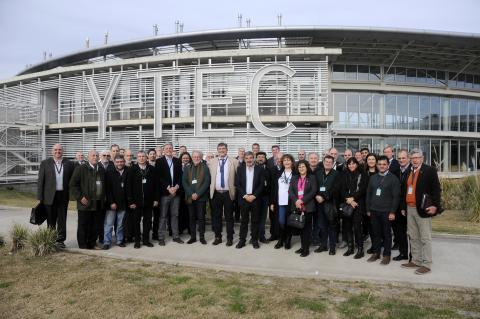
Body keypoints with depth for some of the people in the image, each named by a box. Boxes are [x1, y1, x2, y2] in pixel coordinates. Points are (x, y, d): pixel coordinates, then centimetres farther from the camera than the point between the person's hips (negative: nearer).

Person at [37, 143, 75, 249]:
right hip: (50, 196, -1)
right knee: (51, 220, 8)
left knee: (62, 219, 4)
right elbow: (40, 181, 0)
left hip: (63, 195, 1)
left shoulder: (69, 164, 5)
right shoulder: (45, 163, 2)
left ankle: (60, 240, 12)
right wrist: (40, 197, -4)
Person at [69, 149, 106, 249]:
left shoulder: (102, 169, 12)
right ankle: (83, 246, 14)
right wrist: (80, 197, -12)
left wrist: (103, 198, 12)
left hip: (98, 204, 5)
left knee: (95, 226, 10)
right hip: (85, 203, -5)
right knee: (83, 226, 4)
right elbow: (73, 184, -6)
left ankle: (92, 244, 23)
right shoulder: (81, 169, -4)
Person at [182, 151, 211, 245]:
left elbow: (207, 182, -4)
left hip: (201, 197, -2)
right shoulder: (187, 168, 11)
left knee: (201, 217, 1)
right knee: (191, 217, 5)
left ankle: (202, 237, 9)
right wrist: (191, 194, -9)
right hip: (190, 197, 2)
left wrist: (198, 194, -12)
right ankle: (192, 236, 13)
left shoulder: (205, 168, 3)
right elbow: (184, 182, 4)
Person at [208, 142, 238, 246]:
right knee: (216, 217, 10)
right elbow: (209, 175, 12)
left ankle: (230, 238, 15)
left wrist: (235, 187, -6)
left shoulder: (233, 162, 0)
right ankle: (218, 237, 22)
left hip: (228, 193, -2)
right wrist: (211, 185, 1)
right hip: (216, 193, 2)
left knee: (229, 217, 5)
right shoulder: (211, 162, 8)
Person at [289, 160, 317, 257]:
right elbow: (290, 191, 4)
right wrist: (296, 201, -12)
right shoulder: (294, 178, 13)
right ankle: (302, 246, 19)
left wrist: (302, 200, -15)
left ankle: (306, 248, 6)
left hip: (307, 206, -3)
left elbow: (313, 191, -7)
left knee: (307, 227, 0)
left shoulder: (312, 178, 2)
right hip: (296, 206, 4)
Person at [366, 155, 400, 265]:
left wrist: (392, 212, -11)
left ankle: (386, 255, 15)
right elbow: (368, 194, 13)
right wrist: (368, 209, 9)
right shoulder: (373, 178, 10)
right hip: (374, 210, 4)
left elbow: (396, 196, -7)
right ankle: (376, 253, 20)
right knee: (376, 233, 9)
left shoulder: (393, 178, -3)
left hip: (386, 211, -4)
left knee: (386, 234, 5)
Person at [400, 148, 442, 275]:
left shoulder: (430, 170, -5)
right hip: (410, 209, 7)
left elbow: (436, 189, -10)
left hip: (422, 209, -7)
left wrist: (435, 205, -18)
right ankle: (416, 261, 23)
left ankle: (426, 264, 7)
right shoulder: (409, 172, 13)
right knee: (413, 237, 13)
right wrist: (403, 207, 15)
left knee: (425, 238, 0)